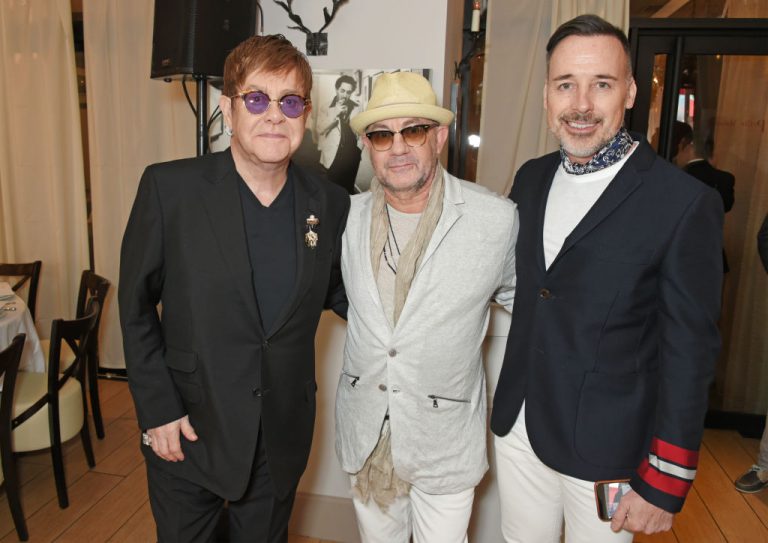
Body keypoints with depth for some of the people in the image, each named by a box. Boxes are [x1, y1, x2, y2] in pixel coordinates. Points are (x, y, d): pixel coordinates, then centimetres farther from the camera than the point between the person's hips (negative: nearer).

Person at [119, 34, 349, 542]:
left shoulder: (331, 204, -5)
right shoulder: (169, 187, -13)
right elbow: (136, 304, -6)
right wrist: (157, 409, -8)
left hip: (283, 438, 2)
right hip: (188, 431, -2)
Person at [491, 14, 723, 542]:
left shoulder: (685, 203, -16)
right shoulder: (531, 178, 2)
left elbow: (688, 353, -13)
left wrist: (664, 483, -10)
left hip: (606, 449, -4)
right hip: (518, 428, 5)